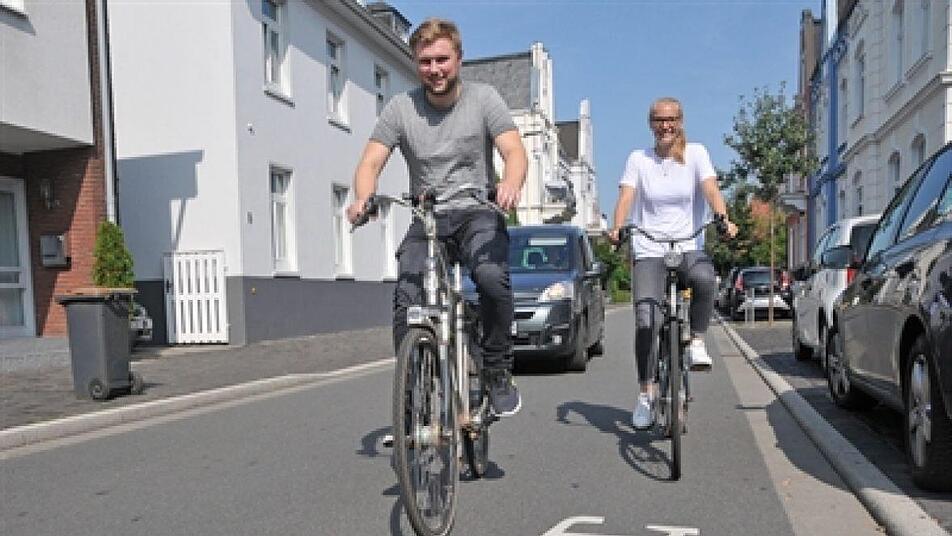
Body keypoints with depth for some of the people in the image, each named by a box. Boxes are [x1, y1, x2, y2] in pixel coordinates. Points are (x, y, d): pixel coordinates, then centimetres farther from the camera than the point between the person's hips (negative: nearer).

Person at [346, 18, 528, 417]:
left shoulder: (483, 99, -2)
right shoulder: (401, 108, 0)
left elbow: (514, 150, -13)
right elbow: (371, 162, -6)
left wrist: (511, 184, -38)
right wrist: (362, 198, -30)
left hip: (477, 212, -1)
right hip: (425, 219, 2)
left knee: (492, 277, -31)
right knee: (406, 302, -17)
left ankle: (498, 372, -10)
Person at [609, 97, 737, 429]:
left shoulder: (695, 153, 6)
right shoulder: (638, 159, 6)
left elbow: (710, 189, -9)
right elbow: (625, 198, -6)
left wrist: (722, 218, -28)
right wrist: (617, 228, -25)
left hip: (688, 248, 0)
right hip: (648, 252, 0)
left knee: (704, 276, -36)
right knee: (646, 320, -15)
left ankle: (697, 342, -13)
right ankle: (646, 393, -1)